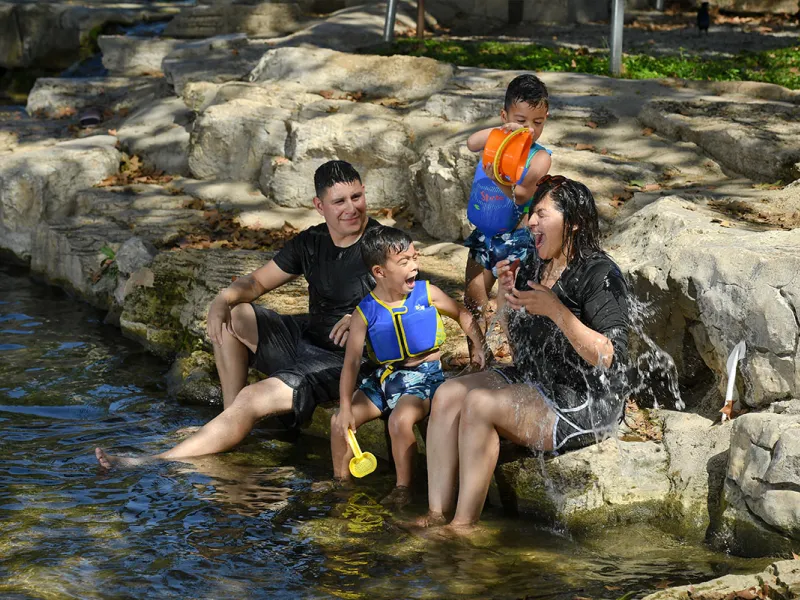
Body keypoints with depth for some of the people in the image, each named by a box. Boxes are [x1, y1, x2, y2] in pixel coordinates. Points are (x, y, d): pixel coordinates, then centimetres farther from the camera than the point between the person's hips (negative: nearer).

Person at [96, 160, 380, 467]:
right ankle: (232, 421, -2)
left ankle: (158, 463, -19)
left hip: (342, 358, -8)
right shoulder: (310, 243, 6)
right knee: (230, 316, 0)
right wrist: (223, 300, -10)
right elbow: (258, 281, 13)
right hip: (304, 335, 8)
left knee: (253, 398, -23)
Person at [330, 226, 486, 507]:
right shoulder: (365, 313, -9)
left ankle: (404, 487, -14)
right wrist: (345, 407, -19)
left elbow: (462, 315, 10)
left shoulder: (427, 294, -8)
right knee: (340, 421, -8)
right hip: (384, 377, 3)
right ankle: (340, 482, 14)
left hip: (423, 376, -3)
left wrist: (479, 347, -5)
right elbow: (352, 362, -11)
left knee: (401, 419, -31)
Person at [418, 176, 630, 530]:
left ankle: (464, 524, -18)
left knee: (480, 404, -25)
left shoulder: (599, 275, -14)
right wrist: (511, 299, 0)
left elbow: (609, 358, -24)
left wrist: (555, 311, -27)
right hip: (533, 382, 9)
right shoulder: (534, 265, 10)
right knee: (447, 395, -9)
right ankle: (437, 515, -14)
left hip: (584, 404, -9)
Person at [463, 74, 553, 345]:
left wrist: (501, 183, -47)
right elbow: (472, 143, -29)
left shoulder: (539, 157, -14)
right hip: (482, 236, 5)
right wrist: (503, 130, -45)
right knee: (472, 303, 13)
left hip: (514, 238, -5)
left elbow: (523, 195, -27)